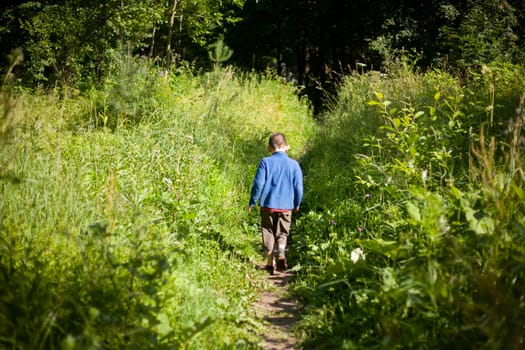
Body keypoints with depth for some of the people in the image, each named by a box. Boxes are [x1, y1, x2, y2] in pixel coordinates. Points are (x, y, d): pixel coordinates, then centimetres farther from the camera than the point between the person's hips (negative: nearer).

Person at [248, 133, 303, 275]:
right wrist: (297, 204, 18)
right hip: (286, 206, 1)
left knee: (268, 234, 11)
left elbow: (258, 184, -8)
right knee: (282, 234, 12)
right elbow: (298, 188, 2)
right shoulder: (294, 164, -1)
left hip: (267, 205, -1)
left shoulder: (266, 162, -6)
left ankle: (270, 263, 11)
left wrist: (252, 203, 3)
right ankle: (281, 254, -14)